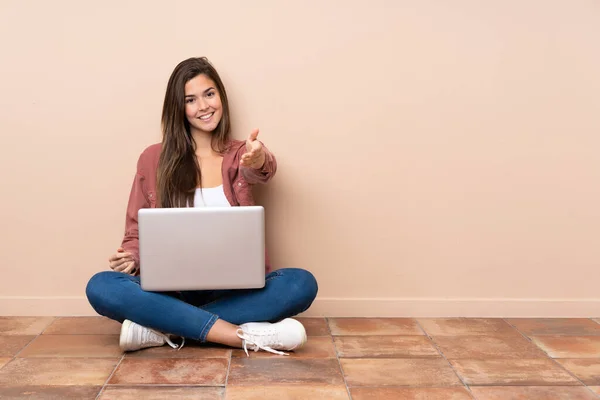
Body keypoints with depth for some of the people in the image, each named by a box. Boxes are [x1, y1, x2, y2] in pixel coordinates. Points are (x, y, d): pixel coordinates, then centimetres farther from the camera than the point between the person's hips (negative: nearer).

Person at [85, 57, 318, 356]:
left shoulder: (240, 155, 6)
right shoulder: (153, 159, 6)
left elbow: (263, 170, -19)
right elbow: (137, 233, 10)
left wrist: (258, 160, -44)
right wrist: (130, 258, -14)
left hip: (234, 289, 0)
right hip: (173, 289, 0)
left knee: (302, 283, -27)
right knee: (100, 287, -27)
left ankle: (164, 327, -26)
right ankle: (245, 335, -32)